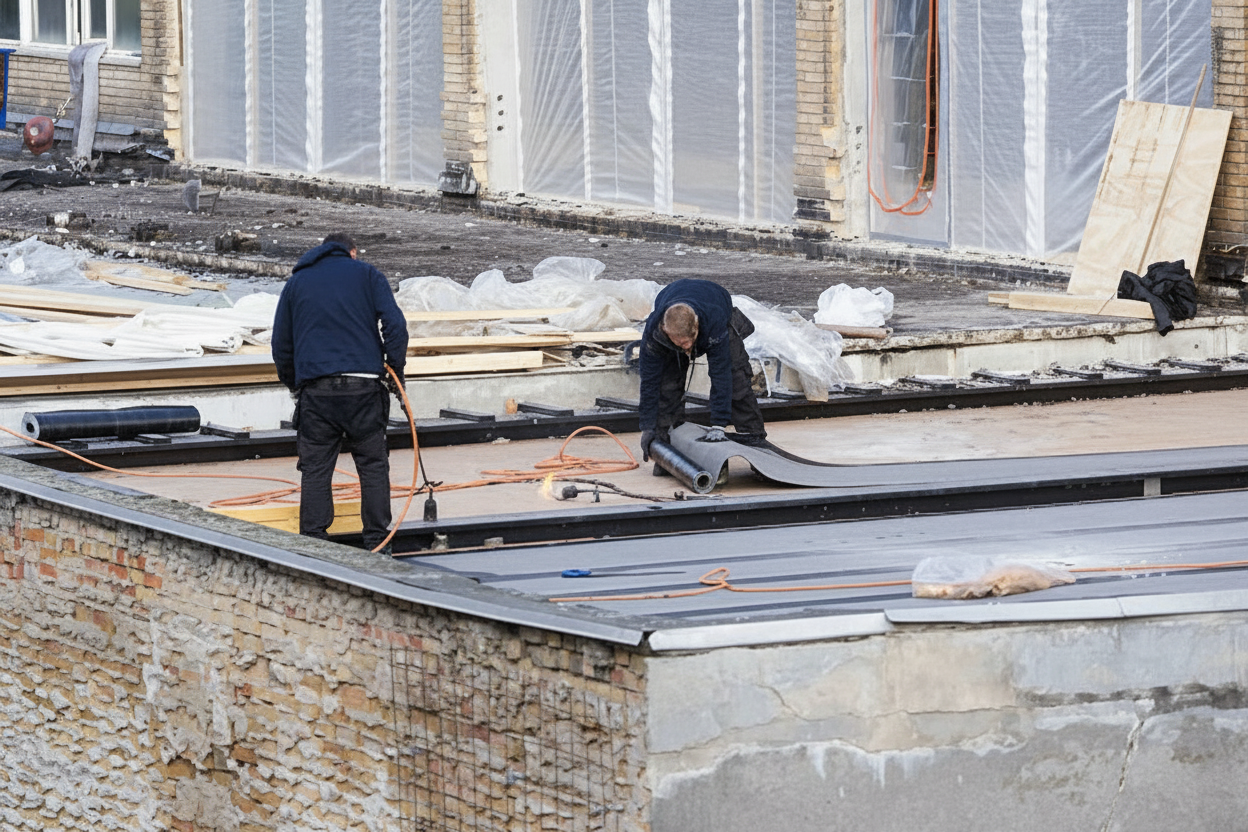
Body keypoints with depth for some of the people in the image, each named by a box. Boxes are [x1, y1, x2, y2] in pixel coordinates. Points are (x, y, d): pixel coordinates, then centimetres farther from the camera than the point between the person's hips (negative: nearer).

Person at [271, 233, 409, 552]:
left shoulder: (296, 282, 18)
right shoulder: (367, 275, 11)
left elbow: (281, 345, 19)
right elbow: (395, 324, -2)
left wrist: (293, 383, 30)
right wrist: (396, 369, 6)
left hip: (315, 390, 1)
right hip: (364, 387, -1)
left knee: (315, 469, 4)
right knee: (373, 465, 7)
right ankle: (377, 542, 5)